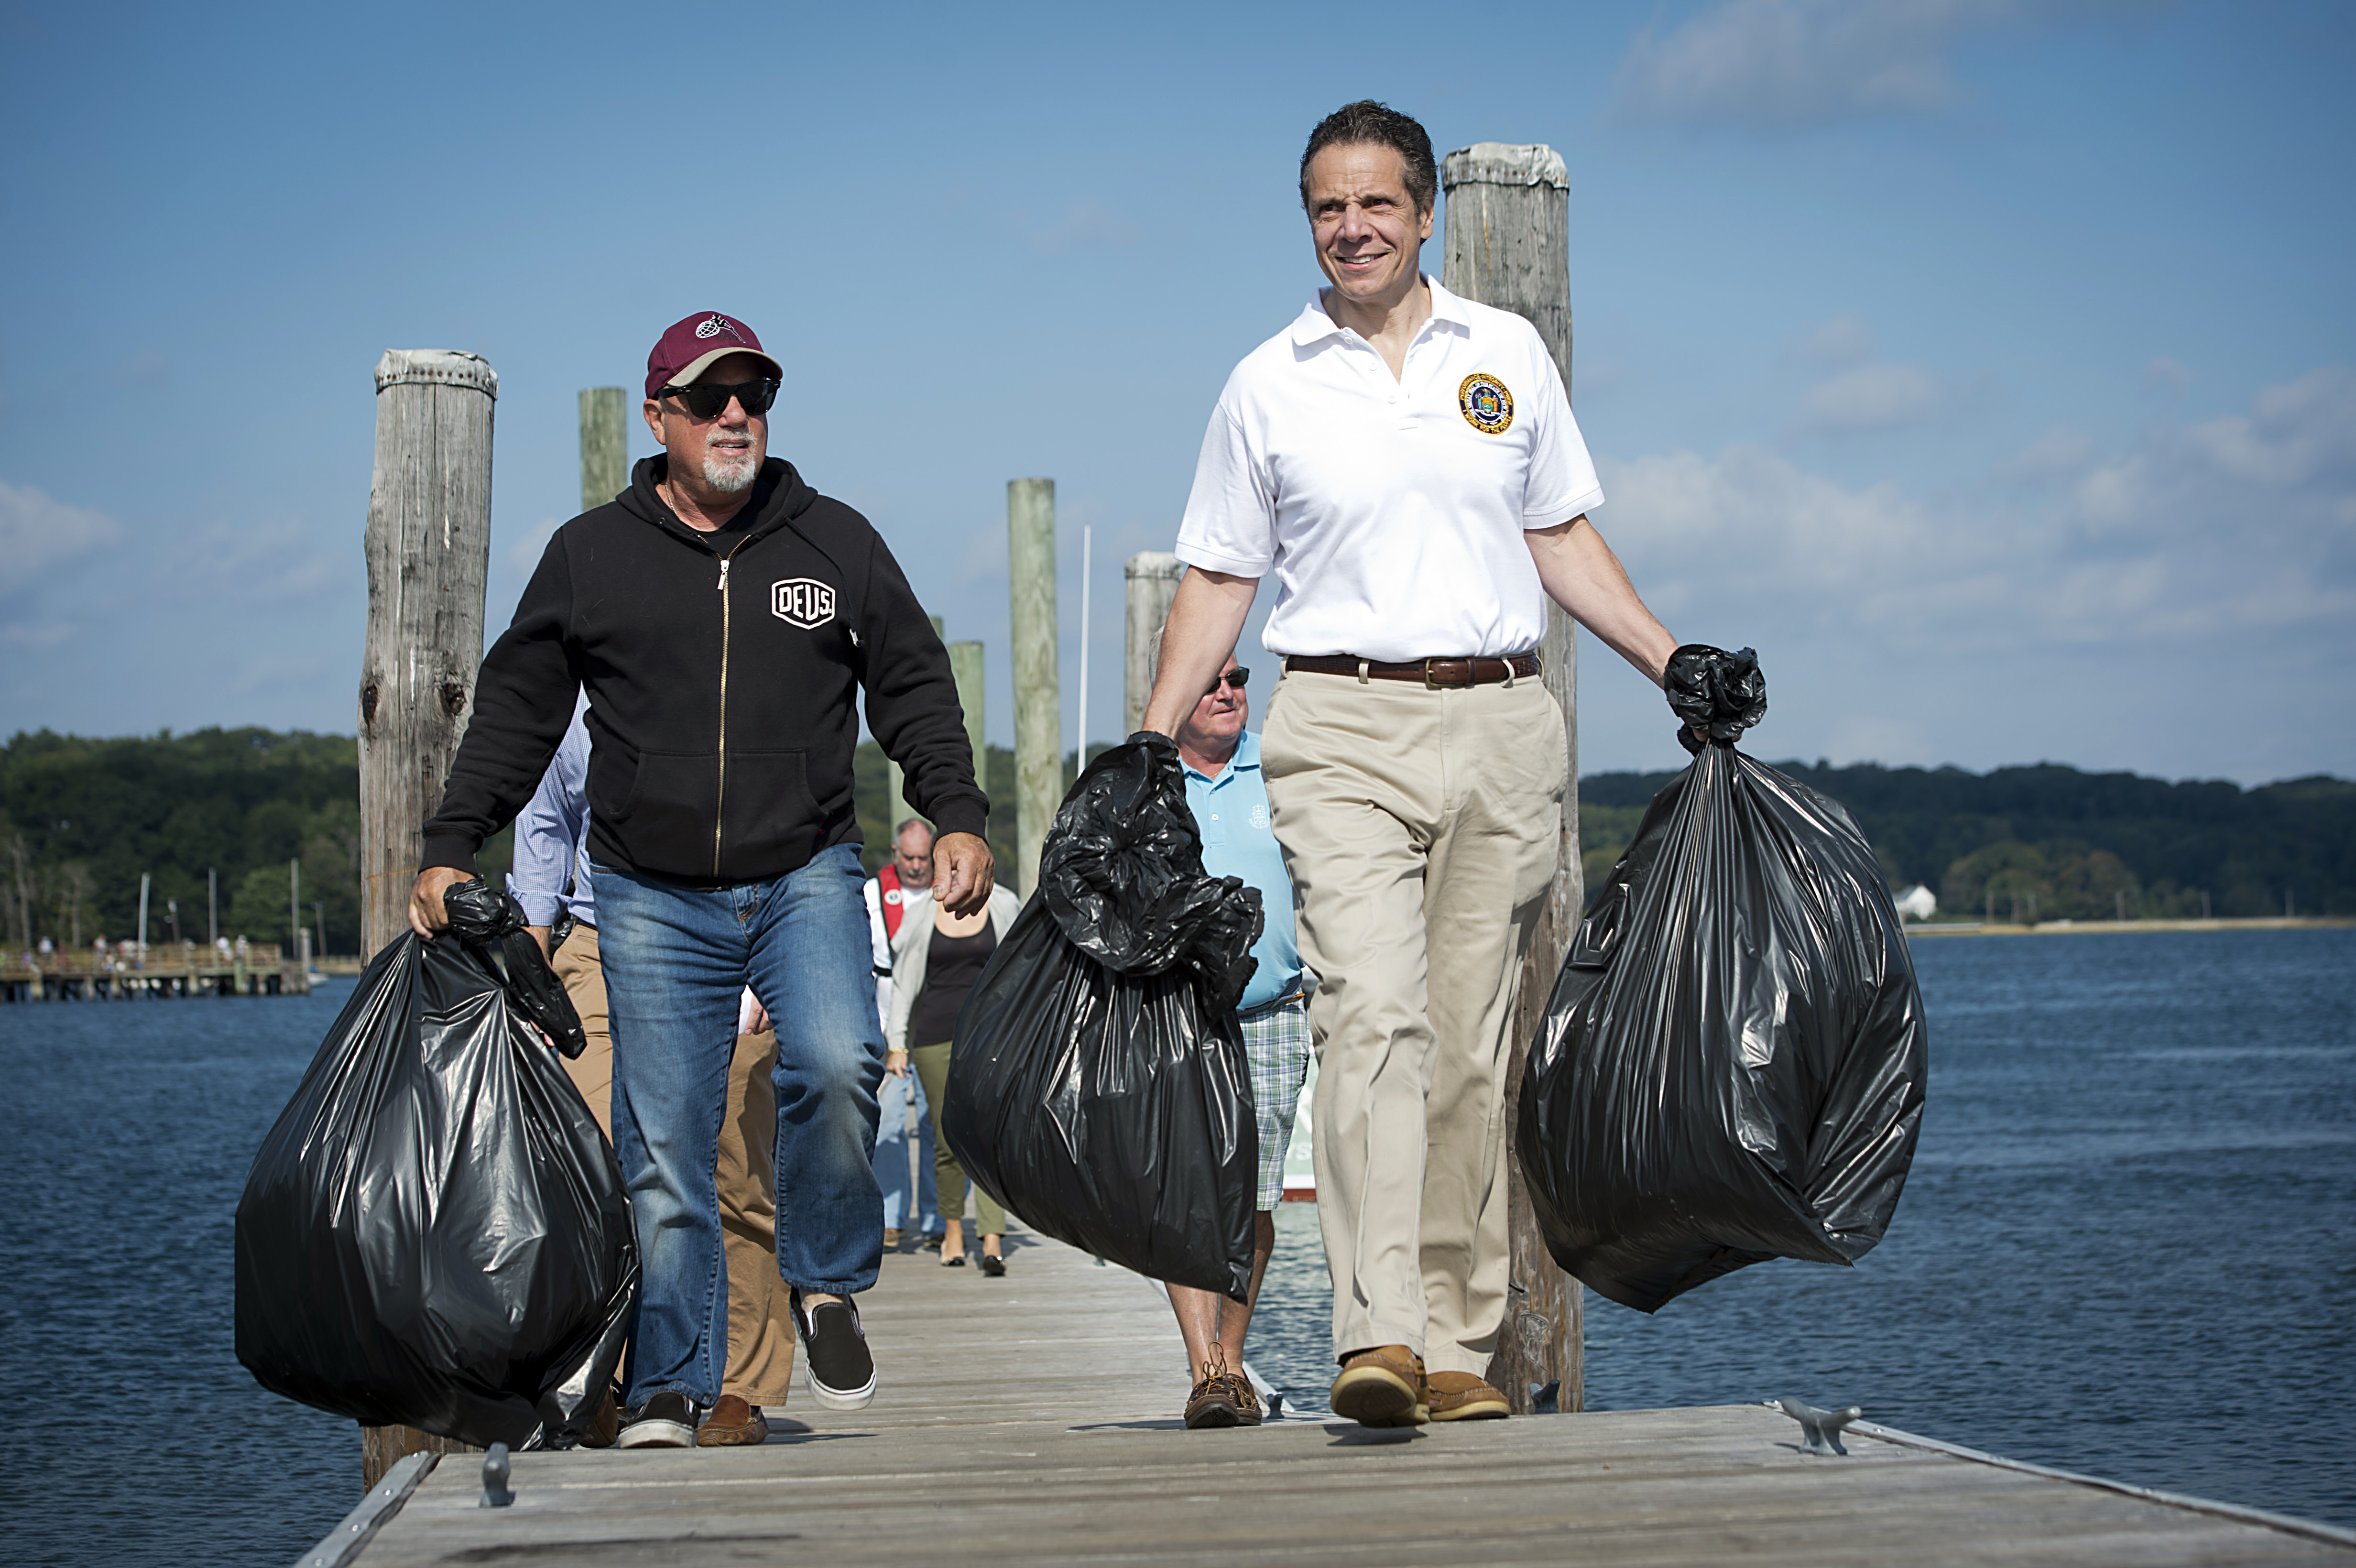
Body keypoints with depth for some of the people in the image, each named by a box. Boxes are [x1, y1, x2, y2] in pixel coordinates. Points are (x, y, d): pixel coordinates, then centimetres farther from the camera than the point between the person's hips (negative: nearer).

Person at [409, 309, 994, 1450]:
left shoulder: (836, 544, 9)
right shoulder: (589, 556, 7)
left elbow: (914, 689, 12)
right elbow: (514, 713, 11)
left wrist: (958, 818, -1)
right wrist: (451, 850, 2)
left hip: (806, 877, 0)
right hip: (652, 900, 0)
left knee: (836, 1064, -25)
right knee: (663, 1153, -1)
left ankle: (825, 1284, -2)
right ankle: (667, 1392, 9)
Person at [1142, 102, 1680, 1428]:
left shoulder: (1507, 353, 11)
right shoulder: (1268, 386, 7)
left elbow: (1563, 535, 17)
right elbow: (1220, 577, 11)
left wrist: (1670, 662, 8)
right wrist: (1151, 746, 3)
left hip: (1502, 726, 2)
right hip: (1345, 732, -2)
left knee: (1473, 1044, 2)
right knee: (1373, 1018, -18)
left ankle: (1459, 1348, 8)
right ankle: (1377, 1337, -25)